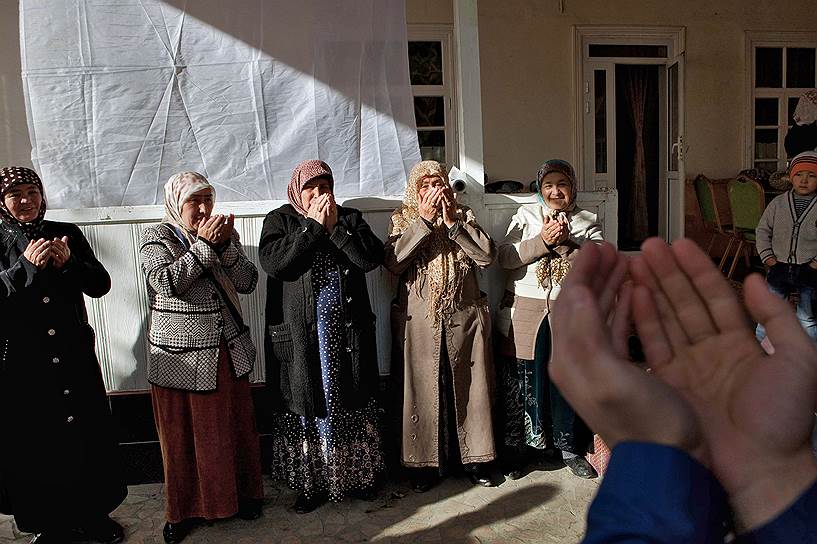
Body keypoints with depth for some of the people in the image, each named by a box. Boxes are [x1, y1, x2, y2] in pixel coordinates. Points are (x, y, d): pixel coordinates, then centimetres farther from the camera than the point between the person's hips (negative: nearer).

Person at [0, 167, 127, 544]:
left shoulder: (67, 233, 6)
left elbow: (100, 285, 0)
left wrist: (69, 261, -16)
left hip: (74, 355, 2)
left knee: (88, 436, 8)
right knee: (34, 443, 6)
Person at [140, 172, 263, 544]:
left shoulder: (222, 233, 7)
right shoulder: (156, 238, -3)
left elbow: (247, 283, -2)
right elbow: (167, 282, -21)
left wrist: (226, 244, -14)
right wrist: (204, 245, -20)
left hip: (228, 353, 3)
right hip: (179, 357, -3)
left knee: (235, 426, 10)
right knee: (182, 435, 8)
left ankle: (242, 493, 30)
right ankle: (184, 509, 26)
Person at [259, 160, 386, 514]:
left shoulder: (350, 218, 10)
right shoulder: (279, 220, 5)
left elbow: (373, 258, -5)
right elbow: (273, 262, -14)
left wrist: (335, 228, -12)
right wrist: (313, 226, -13)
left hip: (347, 330, 2)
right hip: (300, 334, -1)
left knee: (352, 402, 9)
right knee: (306, 405, 4)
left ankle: (358, 475, 25)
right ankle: (310, 483, 20)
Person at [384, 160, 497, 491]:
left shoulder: (463, 216, 9)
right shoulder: (403, 220, 6)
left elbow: (487, 256, -6)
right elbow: (393, 262, -13)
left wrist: (452, 223, -11)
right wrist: (423, 220, -15)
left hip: (464, 319, 2)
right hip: (418, 322, -1)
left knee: (469, 387, 8)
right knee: (423, 390, 3)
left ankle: (474, 458, 24)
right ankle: (424, 462, 19)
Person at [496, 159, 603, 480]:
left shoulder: (587, 222, 9)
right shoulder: (526, 215, 6)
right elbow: (505, 257, -6)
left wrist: (566, 242, -18)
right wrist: (542, 241, -17)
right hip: (525, 310, -1)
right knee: (521, 380, 4)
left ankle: (568, 447, 26)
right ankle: (515, 447, 21)